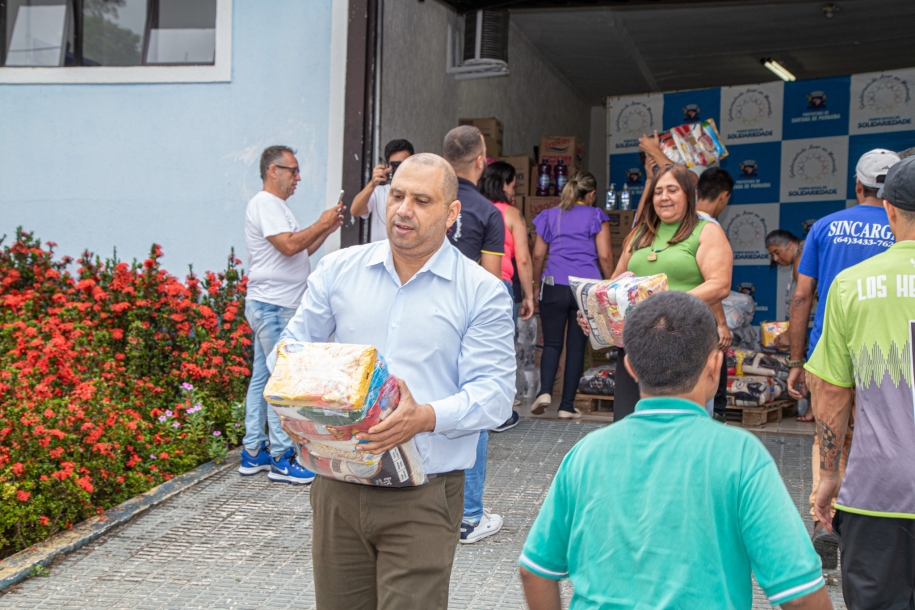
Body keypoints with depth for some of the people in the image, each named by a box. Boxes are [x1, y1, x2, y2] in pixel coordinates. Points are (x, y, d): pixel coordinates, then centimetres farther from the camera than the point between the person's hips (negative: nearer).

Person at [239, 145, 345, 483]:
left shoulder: (276, 206, 21)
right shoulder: (265, 203, -12)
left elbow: (301, 250, 21)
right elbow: (289, 245, -23)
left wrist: (328, 229, 10)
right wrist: (322, 224, -11)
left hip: (277, 307, 11)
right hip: (273, 306, -11)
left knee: (262, 378, 11)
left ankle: (253, 452, 16)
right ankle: (281, 458, -5)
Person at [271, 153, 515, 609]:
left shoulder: (483, 293, -1)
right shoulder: (338, 271, 9)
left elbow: (494, 392, -7)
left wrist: (425, 417, -24)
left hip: (422, 500, -3)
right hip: (338, 488, 3)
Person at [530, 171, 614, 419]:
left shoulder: (549, 216, 14)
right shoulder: (596, 216, 7)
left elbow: (538, 255, 11)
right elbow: (605, 256, 0)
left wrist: (536, 285, 21)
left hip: (554, 286, 1)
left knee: (552, 343, 6)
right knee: (577, 345, 4)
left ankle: (545, 390, -17)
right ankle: (567, 405, 4)